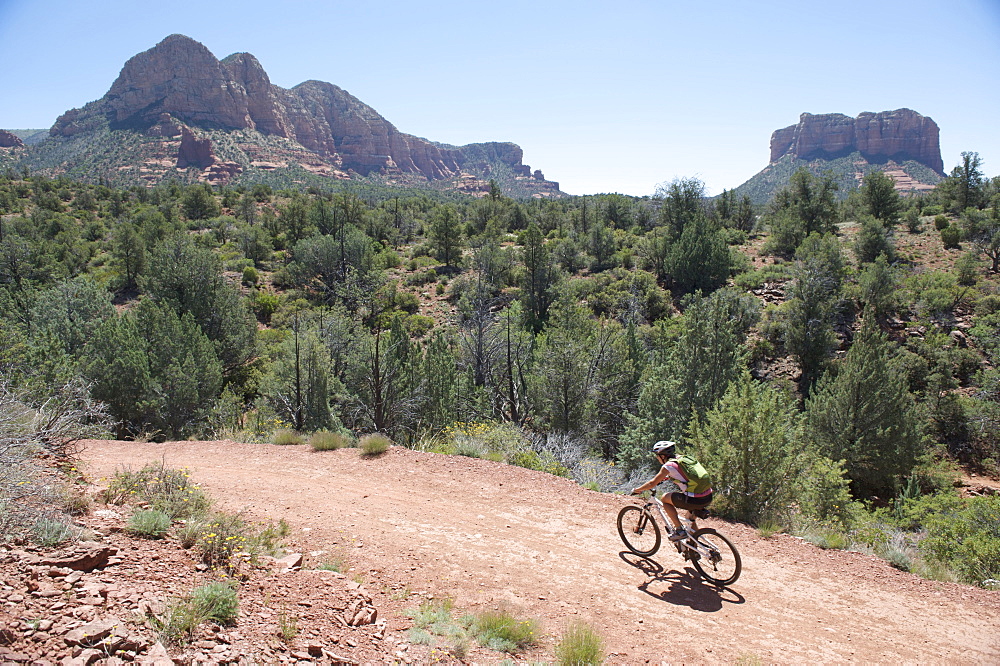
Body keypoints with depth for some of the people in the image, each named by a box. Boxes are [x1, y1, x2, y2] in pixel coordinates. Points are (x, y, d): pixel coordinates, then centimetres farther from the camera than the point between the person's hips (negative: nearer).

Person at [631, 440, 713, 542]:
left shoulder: (669, 465, -5)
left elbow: (652, 484, 0)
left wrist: (636, 490, 14)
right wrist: (661, 479, 48)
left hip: (696, 500, -8)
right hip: (709, 498, 8)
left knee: (665, 498, 10)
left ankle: (679, 530, 8)